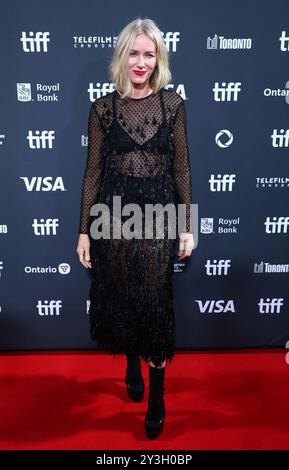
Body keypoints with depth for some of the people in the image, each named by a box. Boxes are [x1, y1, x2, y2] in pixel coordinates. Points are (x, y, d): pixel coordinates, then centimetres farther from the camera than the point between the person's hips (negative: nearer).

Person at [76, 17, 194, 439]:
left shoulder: (172, 103, 3)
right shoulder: (103, 108, 3)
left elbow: (181, 168, 4)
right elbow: (93, 172, 3)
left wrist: (188, 225, 1)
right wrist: (84, 230, 1)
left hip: (158, 214, -1)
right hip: (113, 215, 1)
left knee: (155, 302, 3)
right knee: (120, 299, 11)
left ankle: (157, 394, 23)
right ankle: (132, 363, 41)